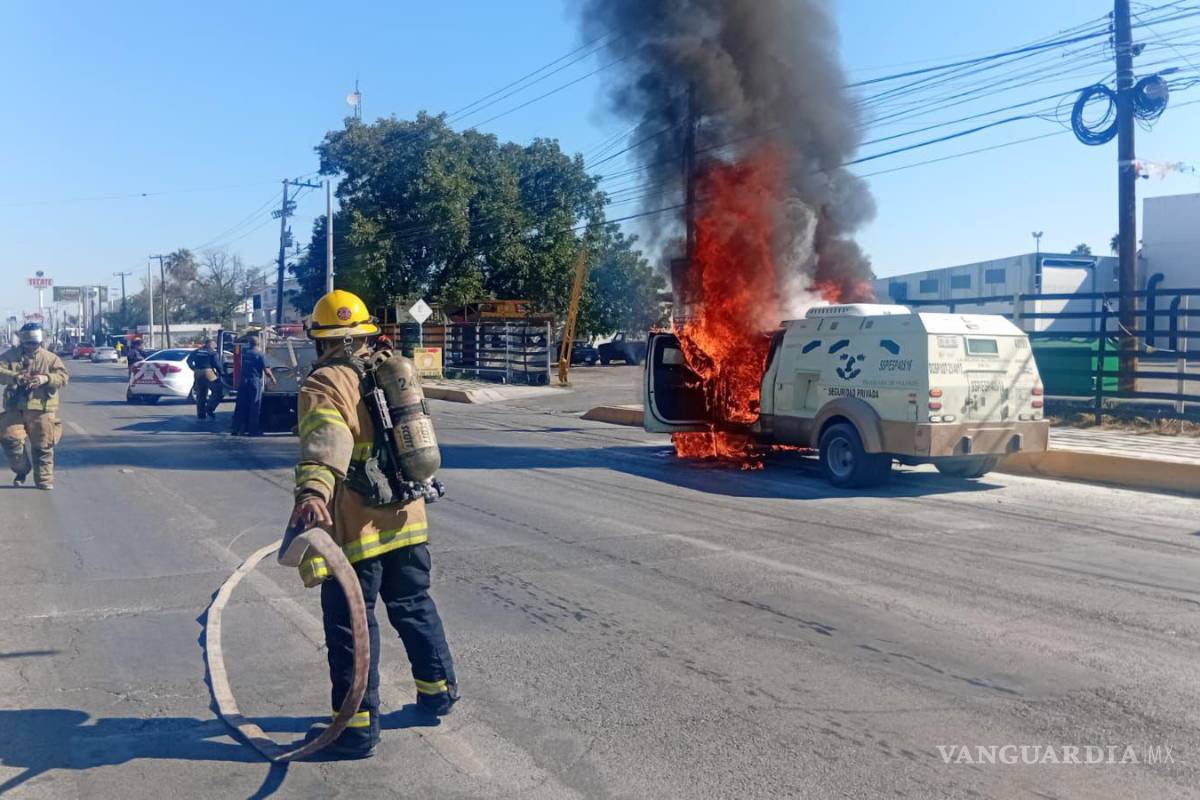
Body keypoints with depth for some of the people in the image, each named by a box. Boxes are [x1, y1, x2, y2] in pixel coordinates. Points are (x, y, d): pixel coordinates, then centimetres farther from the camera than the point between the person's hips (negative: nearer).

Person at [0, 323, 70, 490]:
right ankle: (21, 470, 17)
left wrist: (46, 378, -25)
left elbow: (63, 376, -5)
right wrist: (14, 376, -26)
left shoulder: (50, 358, 5)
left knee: (43, 446, 0)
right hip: (15, 408, 1)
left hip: (41, 409, -1)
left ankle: (44, 479, 11)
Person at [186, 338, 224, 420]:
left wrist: (194, 369, 10)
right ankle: (209, 409, -13)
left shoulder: (196, 352, 17)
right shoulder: (213, 353, 1)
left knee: (200, 395, 14)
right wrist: (220, 373, 3)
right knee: (218, 392, 1)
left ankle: (201, 414, 15)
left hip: (198, 374, 6)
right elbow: (217, 364, -9)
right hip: (209, 374, -6)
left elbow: (189, 360, 6)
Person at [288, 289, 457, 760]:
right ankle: (438, 690, 35)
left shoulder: (325, 384, -13)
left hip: (353, 530, -7)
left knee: (350, 627, 4)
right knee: (415, 608, 22)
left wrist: (312, 491, -48)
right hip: (406, 520, 7)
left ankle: (357, 729, 12)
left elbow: (326, 444, -34)